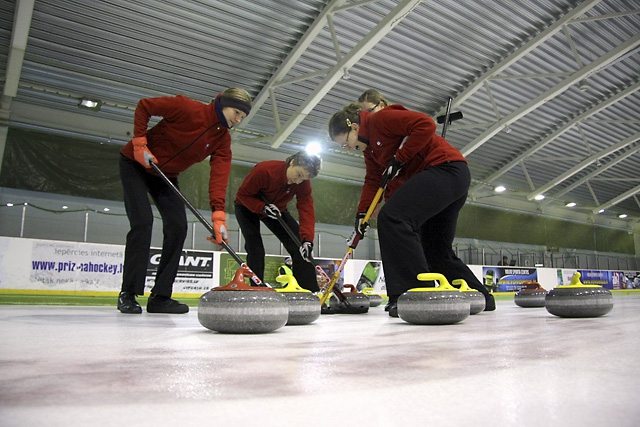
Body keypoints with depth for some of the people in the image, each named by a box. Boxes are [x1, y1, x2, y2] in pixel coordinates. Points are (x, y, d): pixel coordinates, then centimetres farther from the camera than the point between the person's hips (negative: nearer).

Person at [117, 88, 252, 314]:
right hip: (136, 164, -6)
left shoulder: (223, 140, -8)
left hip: (166, 176, 6)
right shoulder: (187, 108, -22)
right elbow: (144, 106, -14)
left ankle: (160, 296, 1)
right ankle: (128, 294, -5)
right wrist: (140, 143, -21)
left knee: (178, 226, -7)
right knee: (143, 222, -17)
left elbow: (219, 178, -18)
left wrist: (218, 216, -29)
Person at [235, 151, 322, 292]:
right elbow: (242, 194, -25)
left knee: (298, 245, -8)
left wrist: (307, 240, -46)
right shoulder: (264, 170, -35)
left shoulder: (303, 184, -24)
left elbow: (306, 211, -32)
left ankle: (312, 292, -2)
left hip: (277, 209, 4)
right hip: (248, 207, -3)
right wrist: (263, 207, -41)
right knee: (255, 250, -19)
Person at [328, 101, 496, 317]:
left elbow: (426, 125, -19)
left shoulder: (379, 119, -9)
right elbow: (372, 181, 16)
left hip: (446, 168, -11)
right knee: (436, 250, 14)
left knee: (392, 217, -25)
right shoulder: (369, 148, 19)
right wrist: (362, 213, 4)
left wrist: (398, 159, -16)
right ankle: (481, 296, 26)